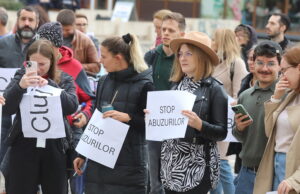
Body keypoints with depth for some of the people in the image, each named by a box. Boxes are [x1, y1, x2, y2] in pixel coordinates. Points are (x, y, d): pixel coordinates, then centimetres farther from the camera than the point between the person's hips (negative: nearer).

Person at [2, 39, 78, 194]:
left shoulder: (64, 80, 5)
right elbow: (8, 108, -10)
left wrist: (49, 85, -22)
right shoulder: (22, 77, 3)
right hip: (24, 146, -1)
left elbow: (72, 106, -12)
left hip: (54, 146, 1)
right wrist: (20, 86, -28)